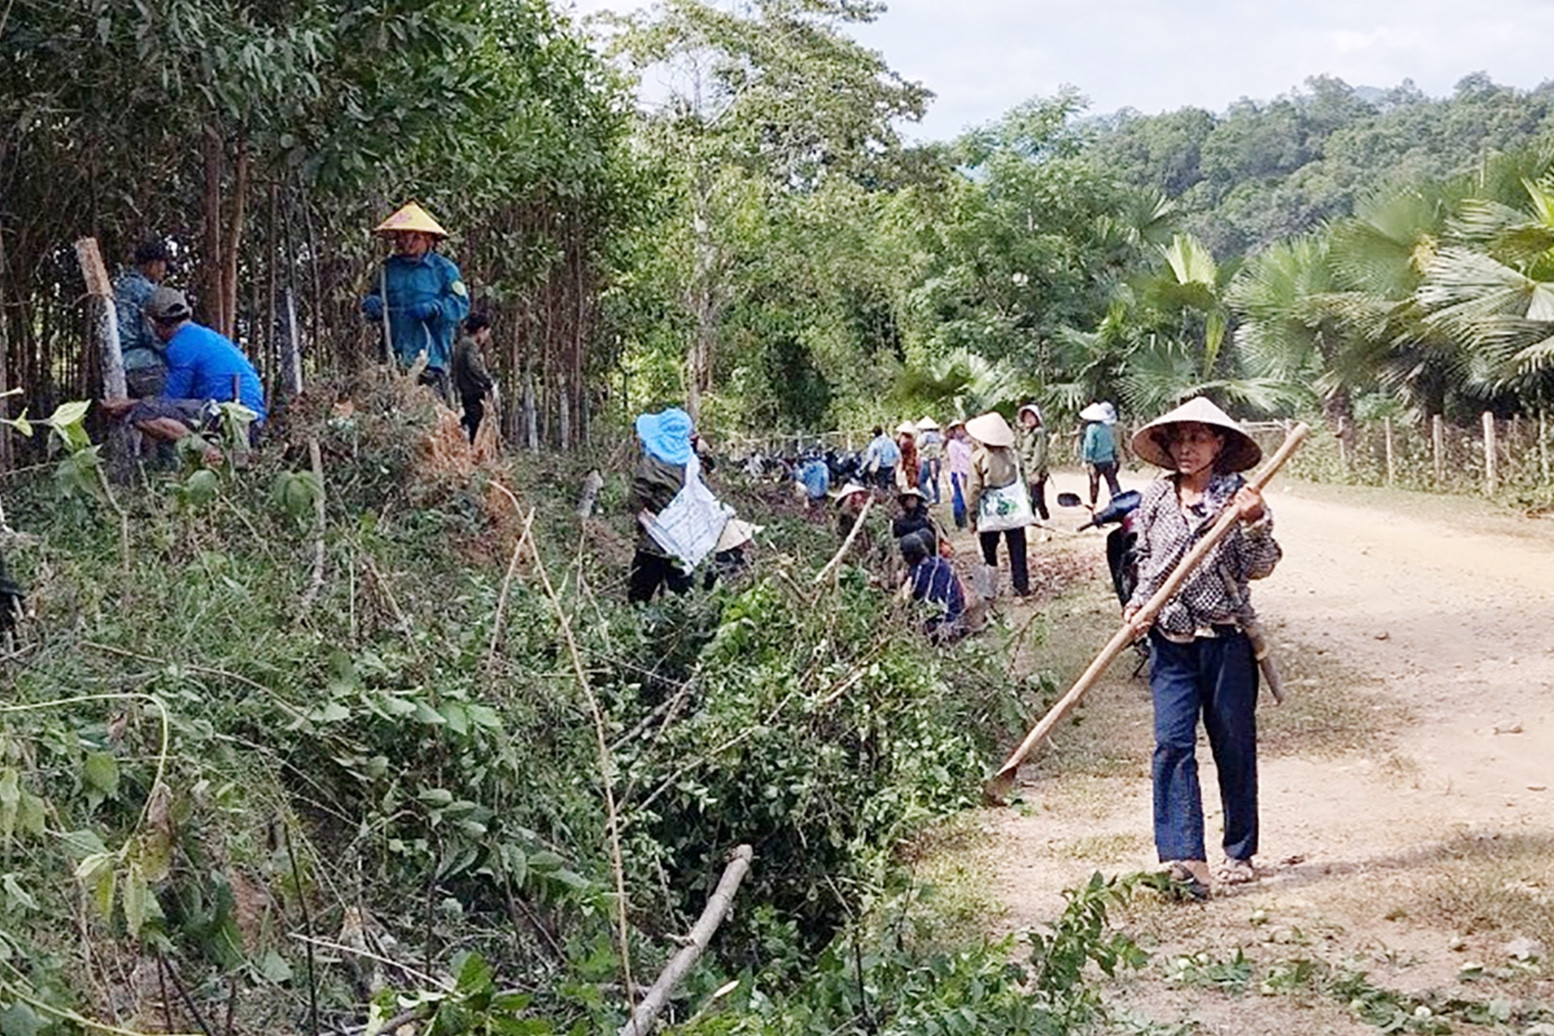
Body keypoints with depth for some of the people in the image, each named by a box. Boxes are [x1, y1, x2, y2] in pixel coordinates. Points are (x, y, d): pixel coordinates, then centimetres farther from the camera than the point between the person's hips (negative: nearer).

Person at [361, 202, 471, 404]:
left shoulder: (443, 268, 1)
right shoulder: (389, 268, 15)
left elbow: (461, 304, -4)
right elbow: (375, 296, 23)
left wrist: (434, 308, -20)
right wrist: (372, 303, -1)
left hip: (431, 355, -4)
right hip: (395, 356, 4)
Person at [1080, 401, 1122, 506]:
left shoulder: (1092, 428, -13)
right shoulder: (1107, 427, 7)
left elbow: (1089, 445, -15)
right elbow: (1113, 444, 14)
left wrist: (1087, 461, -13)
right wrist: (1114, 459, 21)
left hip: (1096, 461, -5)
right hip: (1108, 460, 5)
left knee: (1094, 484, 8)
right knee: (1112, 482, 4)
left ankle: (1093, 504, 19)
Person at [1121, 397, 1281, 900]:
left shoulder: (1237, 496, -3)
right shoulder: (1155, 499, 7)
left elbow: (1260, 567, -7)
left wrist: (1255, 522, -22)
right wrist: (1139, 602, 1)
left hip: (1226, 638, -2)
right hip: (1170, 642, 3)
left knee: (1233, 746, 6)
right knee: (1172, 743, -9)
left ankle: (1240, 853, 21)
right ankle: (1184, 858, -13)